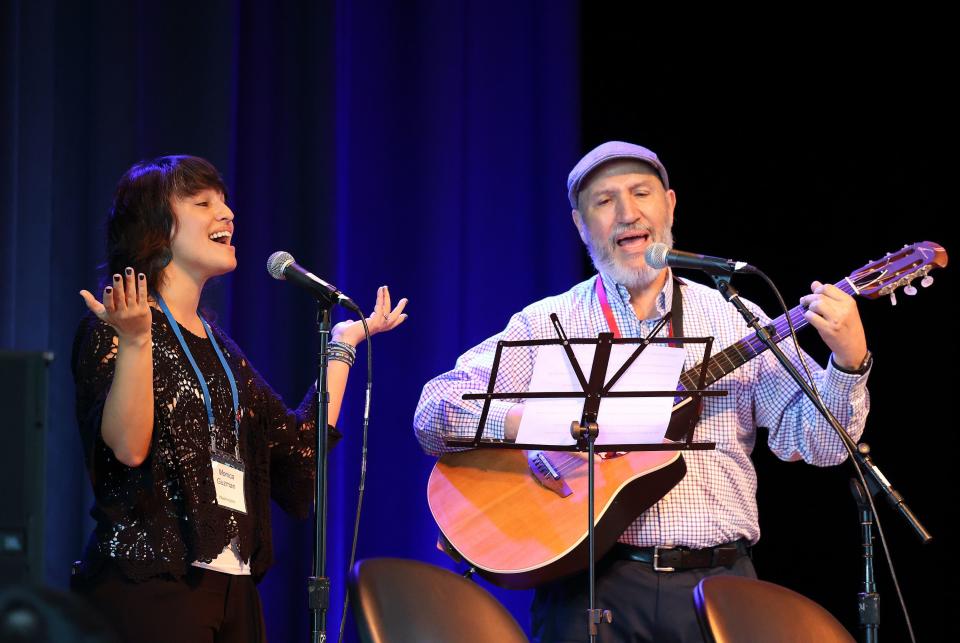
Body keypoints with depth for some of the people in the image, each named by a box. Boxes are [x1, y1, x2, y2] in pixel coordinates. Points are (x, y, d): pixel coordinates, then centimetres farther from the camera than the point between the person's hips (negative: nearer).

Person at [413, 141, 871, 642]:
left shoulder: (735, 319, 11)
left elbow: (817, 443, 4)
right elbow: (433, 411, -2)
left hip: (717, 580, 1)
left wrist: (849, 362, -13)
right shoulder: (545, 324, 7)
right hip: (591, 584, -1)